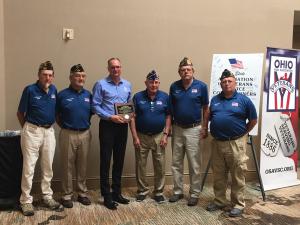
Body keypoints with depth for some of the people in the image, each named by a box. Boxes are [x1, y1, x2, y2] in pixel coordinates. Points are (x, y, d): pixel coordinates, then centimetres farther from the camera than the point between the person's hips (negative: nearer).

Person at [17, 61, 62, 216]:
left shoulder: (54, 90, 5)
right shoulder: (30, 90, -9)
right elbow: (20, 113, -1)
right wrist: (27, 128, 6)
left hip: (49, 131, 5)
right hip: (32, 131, -5)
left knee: (48, 167, 12)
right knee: (29, 167, 0)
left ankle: (47, 197, 24)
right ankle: (26, 201, 10)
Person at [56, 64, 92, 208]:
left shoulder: (88, 95, 5)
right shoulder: (62, 95, -5)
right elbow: (56, 115, 2)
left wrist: (86, 124, 4)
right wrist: (64, 126, 0)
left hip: (85, 134, 3)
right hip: (68, 134, -3)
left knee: (82, 165, 12)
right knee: (67, 166, 5)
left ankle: (82, 193, 24)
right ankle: (67, 195, 16)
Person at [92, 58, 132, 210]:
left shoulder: (127, 85, 11)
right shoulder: (101, 84, -5)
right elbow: (95, 106, -9)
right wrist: (110, 117, -17)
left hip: (122, 126, 5)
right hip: (107, 126, -5)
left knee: (119, 160, 11)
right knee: (106, 161, -1)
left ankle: (117, 193, 23)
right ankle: (107, 196, 10)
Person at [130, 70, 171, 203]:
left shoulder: (165, 97, -2)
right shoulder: (138, 97, -5)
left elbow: (168, 117, 1)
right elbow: (132, 118, -5)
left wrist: (165, 135, -6)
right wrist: (135, 137, -10)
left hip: (159, 136, 0)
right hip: (141, 136, 0)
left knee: (160, 166, 6)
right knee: (140, 165, 9)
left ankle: (159, 192, 22)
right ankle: (142, 190, 26)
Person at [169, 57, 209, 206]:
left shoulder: (201, 86, -6)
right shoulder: (174, 87, 1)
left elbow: (205, 109, -1)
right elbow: (170, 108, 8)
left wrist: (205, 128, -5)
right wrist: (169, 127, 5)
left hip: (194, 129, -3)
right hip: (177, 128, 3)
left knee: (194, 164, 3)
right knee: (176, 163, 10)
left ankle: (194, 194, 15)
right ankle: (178, 191, 24)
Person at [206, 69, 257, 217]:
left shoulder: (244, 100, -3)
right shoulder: (214, 100, 9)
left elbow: (253, 120, 5)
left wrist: (242, 133, 8)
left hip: (236, 144, -4)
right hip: (217, 143, 4)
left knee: (237, 176, 4)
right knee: (218, 176, 14)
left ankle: (238, 204, 17)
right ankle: (219, 201, 28)